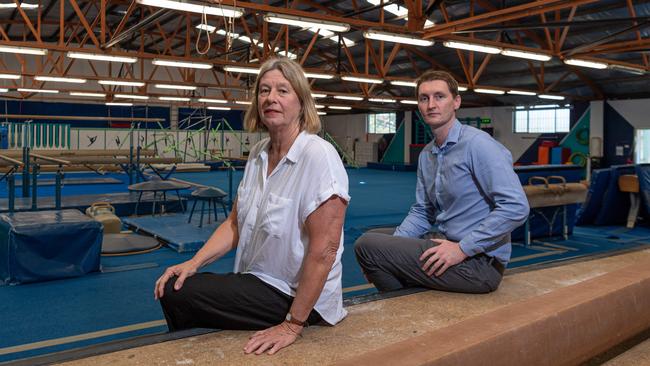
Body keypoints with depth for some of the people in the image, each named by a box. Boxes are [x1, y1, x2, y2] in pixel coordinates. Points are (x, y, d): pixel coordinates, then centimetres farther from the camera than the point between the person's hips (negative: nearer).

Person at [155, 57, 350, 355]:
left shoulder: (318, 156, -21)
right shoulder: (258, 154, 4)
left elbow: (324, 251, -23)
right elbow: (235, 223, 8)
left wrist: (293, 325, -20)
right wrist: (194, 262, -6)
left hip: (296, 297, -7)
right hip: (257, 283, 7)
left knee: (177, 294, -14)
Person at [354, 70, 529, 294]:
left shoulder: (477, 143, -16)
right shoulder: (426, 155, 11)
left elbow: (516, 207, -24)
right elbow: (422, 212, 15)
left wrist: (462, 249, -22)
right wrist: (392, 246, -1)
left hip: (479, 261, -9)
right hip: (446, 241, 9)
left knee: (366, 245, -15)